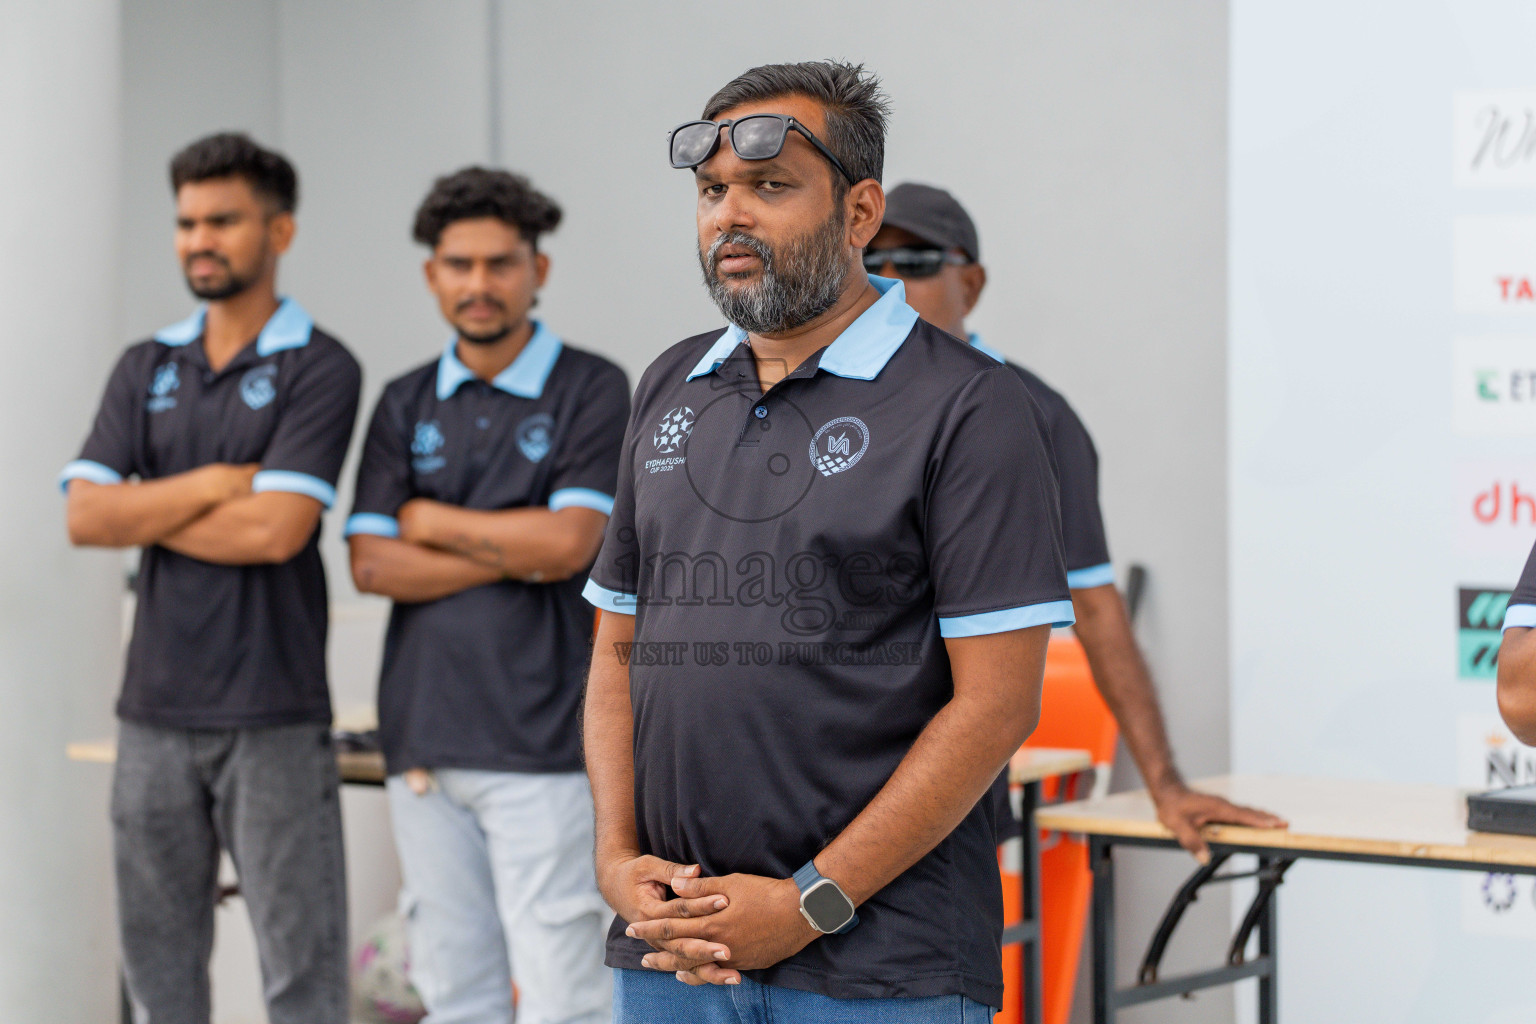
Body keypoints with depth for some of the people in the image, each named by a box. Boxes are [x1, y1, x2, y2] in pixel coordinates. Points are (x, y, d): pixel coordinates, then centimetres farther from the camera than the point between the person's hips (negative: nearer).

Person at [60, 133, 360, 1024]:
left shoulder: (319, 368, -4)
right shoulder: (146, 369, 12)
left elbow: (276, 529, -15)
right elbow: (85, 516, 1)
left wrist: (145, 512, -3)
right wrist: (212, 486, -8)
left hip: (273, 716, -5)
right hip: (156, 712, 5)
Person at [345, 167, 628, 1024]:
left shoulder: (591, 390, 0)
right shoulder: (406, 404, 13)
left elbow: (569, 541, -12)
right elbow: (372, 564, 2)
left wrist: (429, 519, -1)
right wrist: (517, 552, -7)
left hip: (540, 738, -5)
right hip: (425, 734, 5)